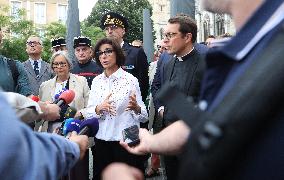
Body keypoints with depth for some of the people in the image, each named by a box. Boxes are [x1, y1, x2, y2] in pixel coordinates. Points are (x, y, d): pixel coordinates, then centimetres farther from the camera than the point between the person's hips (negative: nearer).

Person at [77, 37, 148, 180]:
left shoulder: (130, 79, -6)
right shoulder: (97, 81, 7)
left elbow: (143, 115, -5)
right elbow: (87, 113, 5)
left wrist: (136, 107, -27)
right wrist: (99, 109, -15)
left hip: (125, 140, -4)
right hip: (101, 140, 4)